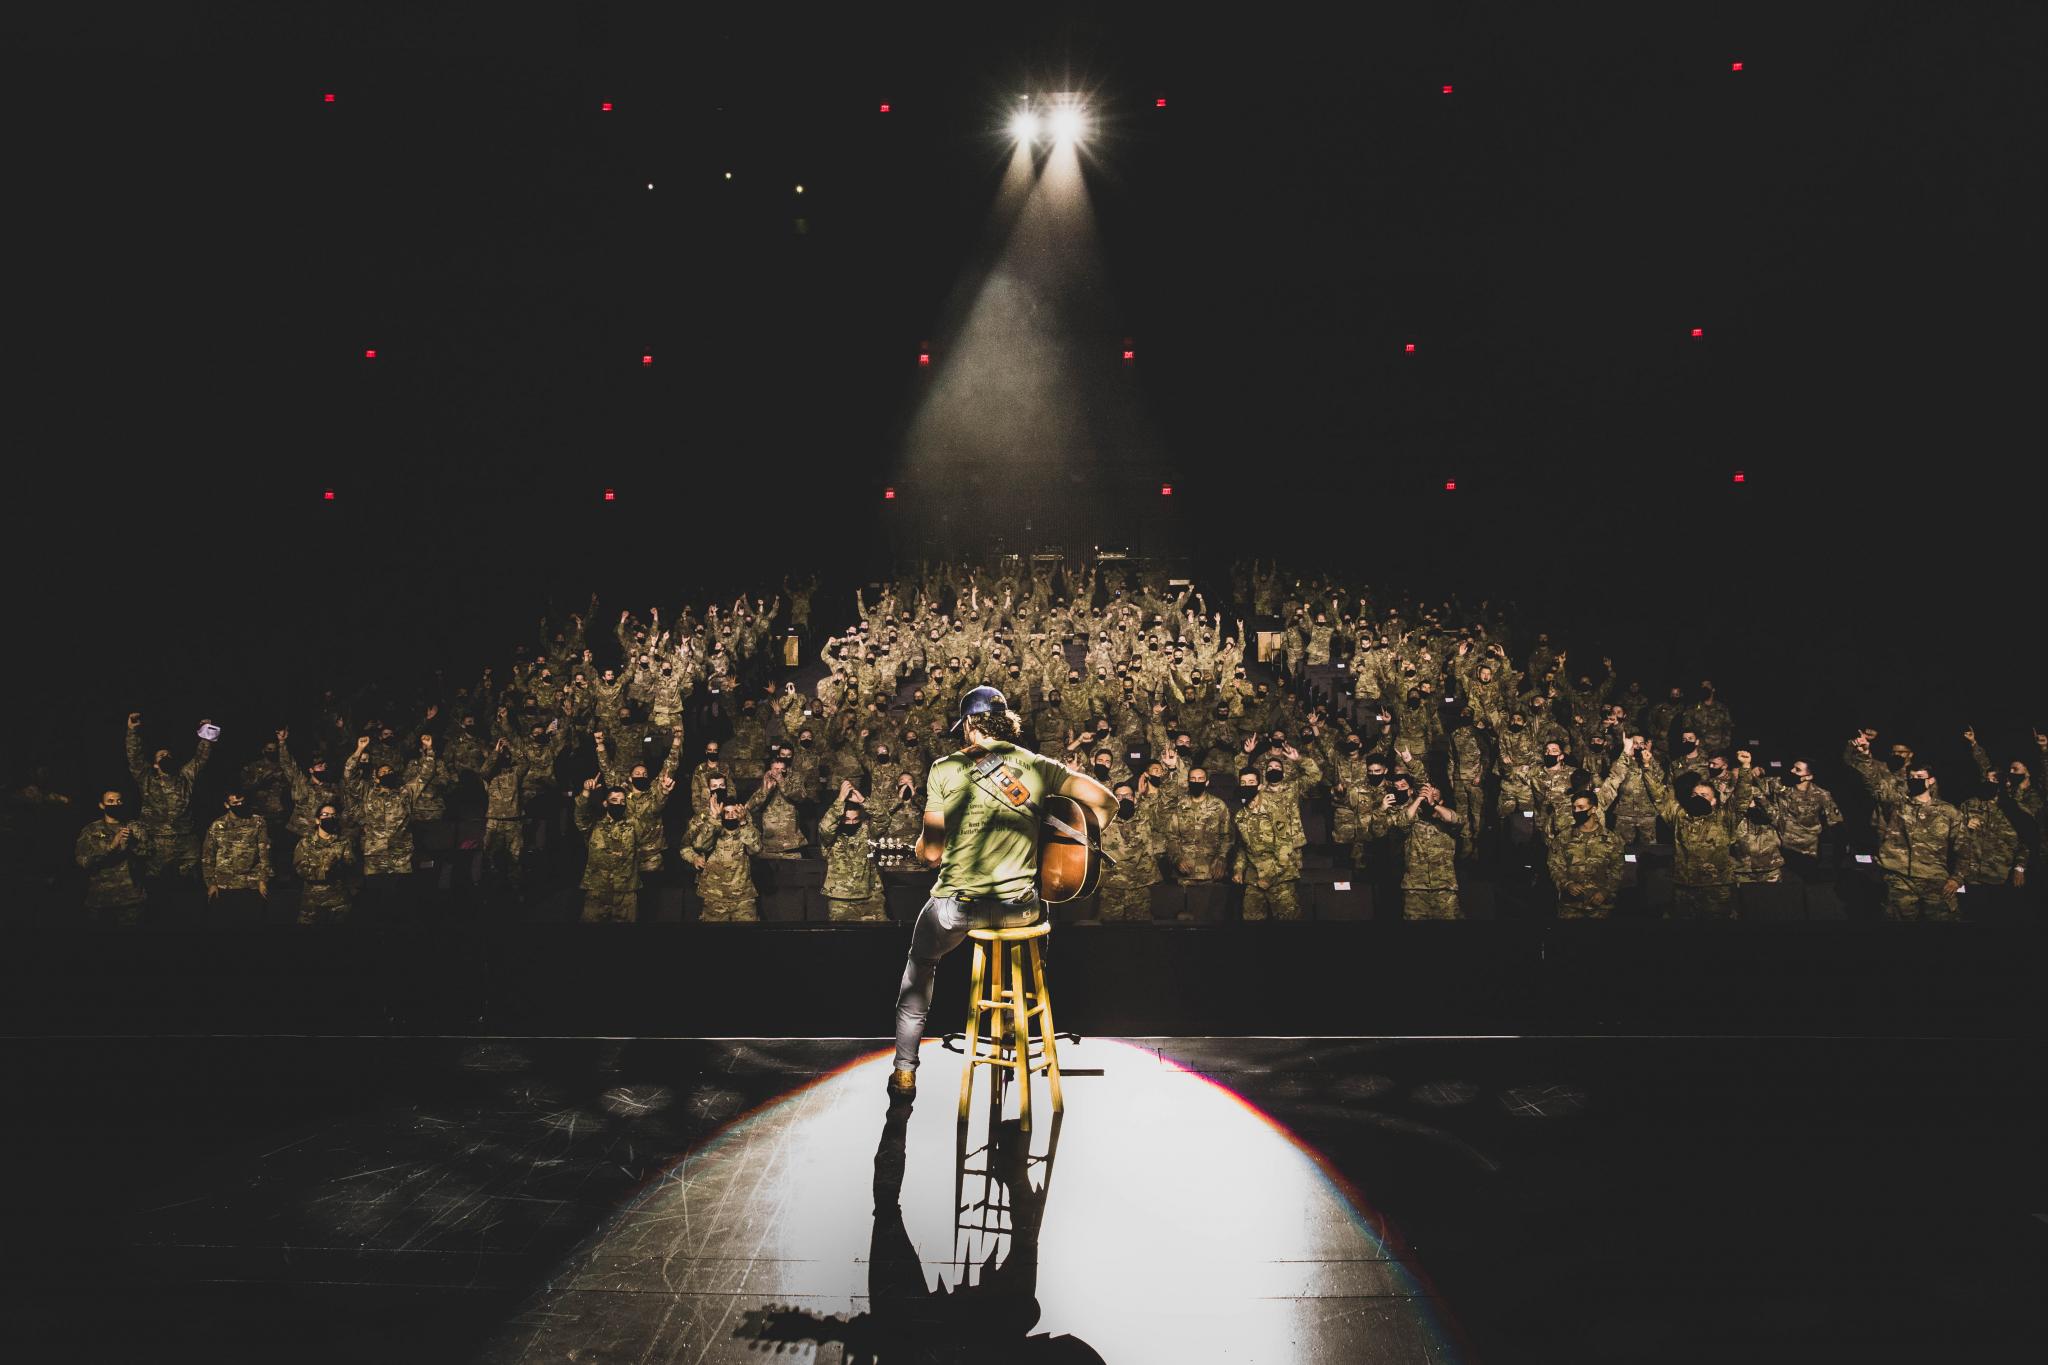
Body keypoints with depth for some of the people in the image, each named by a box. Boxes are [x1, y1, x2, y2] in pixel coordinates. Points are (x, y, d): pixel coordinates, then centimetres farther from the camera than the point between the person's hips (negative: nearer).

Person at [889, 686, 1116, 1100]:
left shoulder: (945, 769, -2)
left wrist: (920, 848, 21)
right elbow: (1105, 801, -1)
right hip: (1020, 907, 2)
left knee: (919, 966, 30)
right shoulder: (1038, 766, 4)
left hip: (958, 905, -2)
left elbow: (931, 852, -3)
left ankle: (905, 1071, 28)